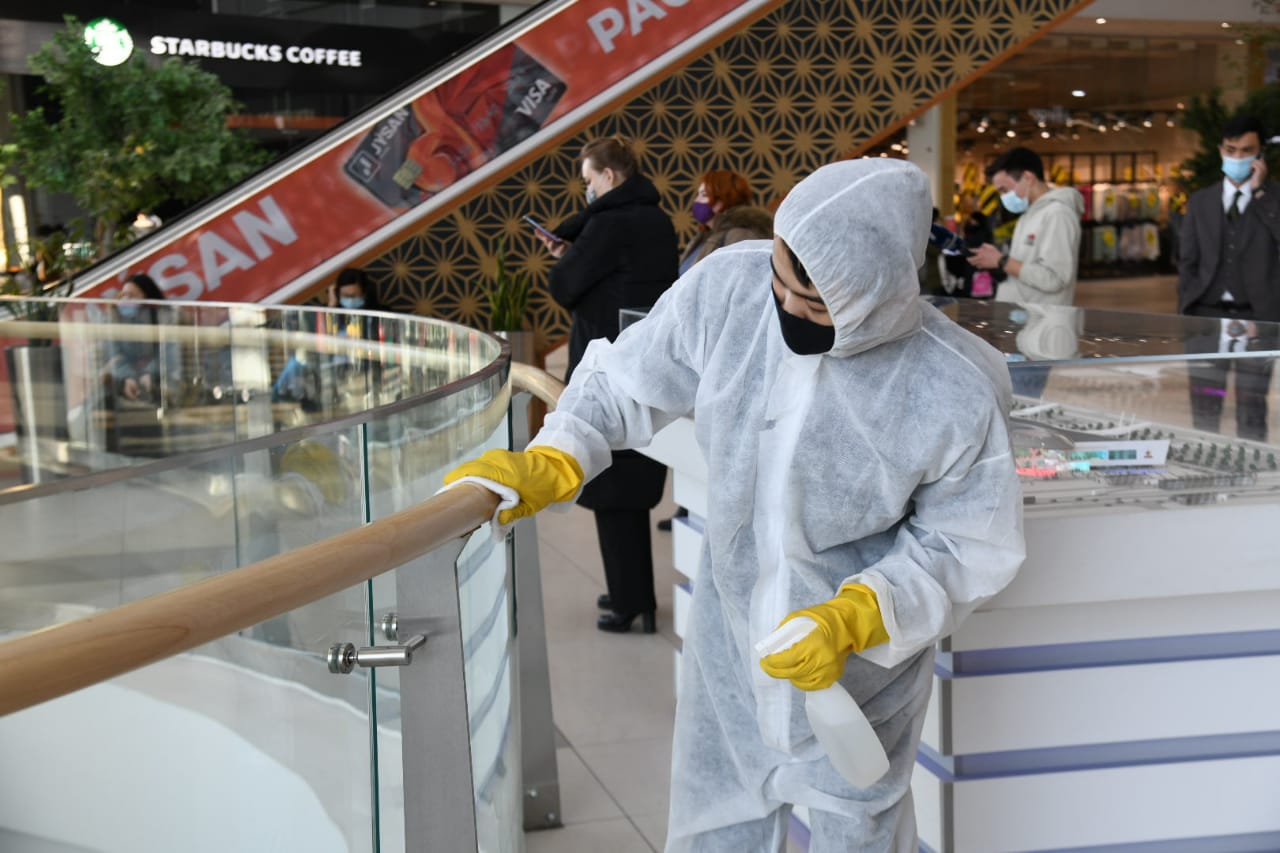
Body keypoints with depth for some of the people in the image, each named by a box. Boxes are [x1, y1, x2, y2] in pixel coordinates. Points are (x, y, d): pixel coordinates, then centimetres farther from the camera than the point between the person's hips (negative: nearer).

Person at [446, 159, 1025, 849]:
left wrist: (856, 617, -27)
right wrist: (551, 461, -21)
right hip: (729, 632, 3)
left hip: (859, 662, -3)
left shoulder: (959, 396, -28)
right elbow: (630, 381, -6)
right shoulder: (728, 286, -21)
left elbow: (968, 546, -14)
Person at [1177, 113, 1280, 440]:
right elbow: (1188, 262, 11)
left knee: (1251, 412, 2)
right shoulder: (1200, 201, 11)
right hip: (1208, 316, 2)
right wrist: (1185, 314, 3)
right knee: (1203, 410, 4)